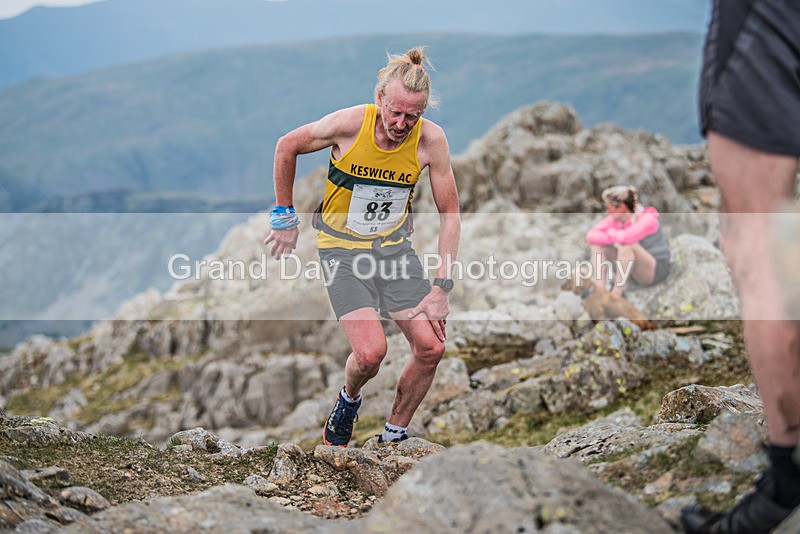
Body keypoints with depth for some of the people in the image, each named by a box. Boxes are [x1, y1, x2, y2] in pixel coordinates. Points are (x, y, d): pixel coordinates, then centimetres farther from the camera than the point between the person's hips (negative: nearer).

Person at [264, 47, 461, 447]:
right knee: (371, 352, -21)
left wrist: (442, 286, -10)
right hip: (342, 248, -3)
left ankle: (393, 436, 14)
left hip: (395, 245, 3)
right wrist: (285, 216, 3)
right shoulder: (350, 123, -21)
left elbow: (449, 214, -4)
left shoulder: (431, 139, -14)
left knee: (431, 347, -8)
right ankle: (349, 399, 17)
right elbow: (286, 147, -3)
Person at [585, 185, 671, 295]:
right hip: (634, 270, 7)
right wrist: (614, 238, -27)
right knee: (597, 244, -8)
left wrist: (611, 233, -19)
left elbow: (626, 237, -40)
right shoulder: (615, 219, -4)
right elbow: (591, 235, -12)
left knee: (627, 245, -34)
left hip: (656, 271, -7)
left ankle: (616, 294, -30)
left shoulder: (647, 218, -22)